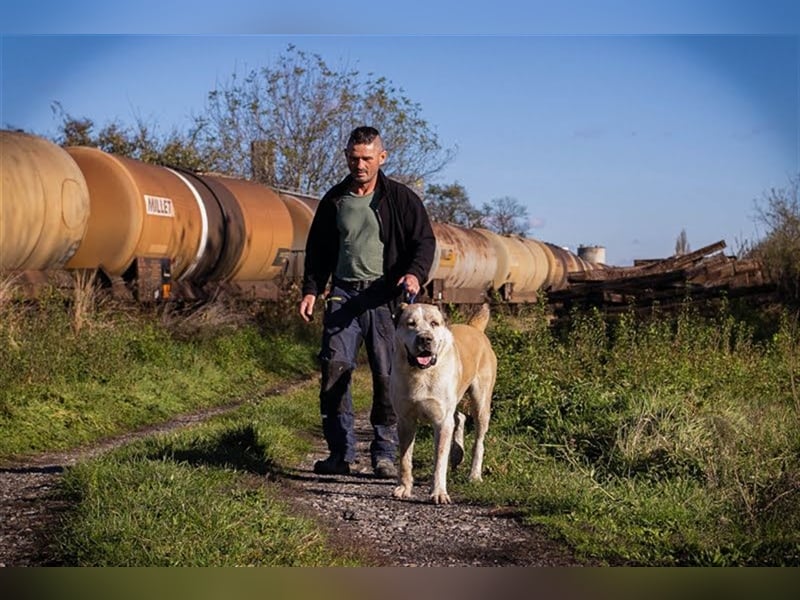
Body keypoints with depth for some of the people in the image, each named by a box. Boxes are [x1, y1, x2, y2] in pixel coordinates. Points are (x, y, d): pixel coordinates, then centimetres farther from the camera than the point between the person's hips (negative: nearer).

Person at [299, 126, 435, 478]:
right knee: (334, 369, -9)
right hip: (344, 294, 3)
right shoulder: (334, 200, 13)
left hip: (386, 297, -2)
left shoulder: (401, 198, 3)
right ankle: (340, 452, -2)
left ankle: (384, 454, 7)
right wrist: (311, 289, 8)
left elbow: (425, 242, 1)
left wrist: (415, 273, -18)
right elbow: (318, 249, 20)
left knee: (388, 377, -4)